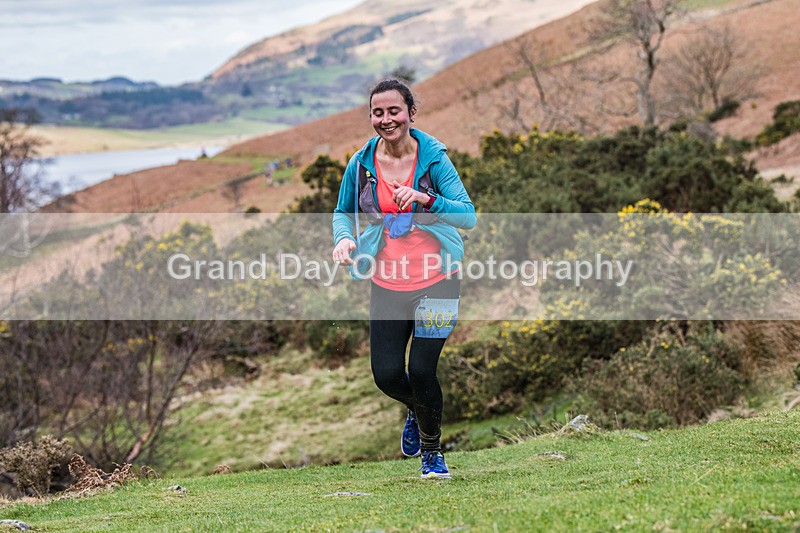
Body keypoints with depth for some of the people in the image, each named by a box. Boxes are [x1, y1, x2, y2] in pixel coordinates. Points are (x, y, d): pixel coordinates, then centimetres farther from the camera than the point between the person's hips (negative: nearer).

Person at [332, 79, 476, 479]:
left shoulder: (433, 158, -10)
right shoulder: (361, 163, -1)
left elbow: (468, 216, -16)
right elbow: (343, 212, 14)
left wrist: (426, 199, -32)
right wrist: (344, 237, -8)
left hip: (436, 279, -3)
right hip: (387, 283, 3)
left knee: (421, 370, -8)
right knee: (387, 375, -4)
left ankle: (432, 452, 20)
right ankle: (417, 410, 34)